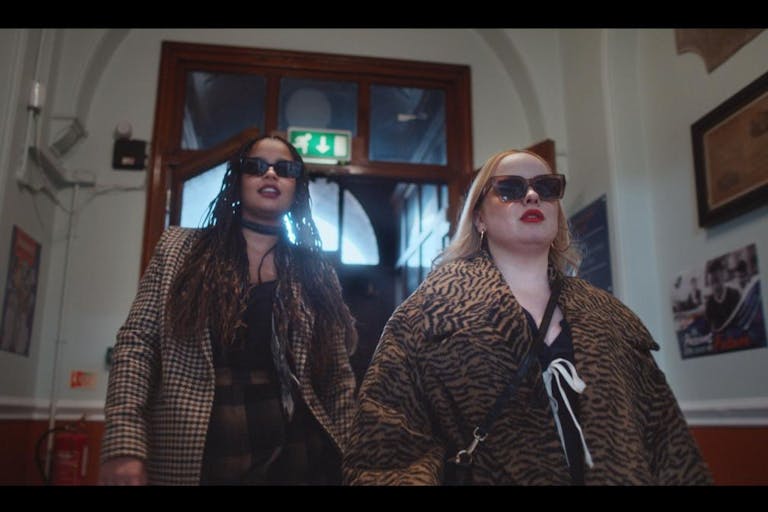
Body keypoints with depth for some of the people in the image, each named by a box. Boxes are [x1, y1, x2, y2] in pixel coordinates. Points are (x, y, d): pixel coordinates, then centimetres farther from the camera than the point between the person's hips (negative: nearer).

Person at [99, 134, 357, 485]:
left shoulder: (317, 273, 7)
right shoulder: (179, 248, 5)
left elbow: (339, 380, 6)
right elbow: (137, 342, -2)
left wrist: (350, 463, -1)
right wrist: (125, 445, -13)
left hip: (296, 456, 2)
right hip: (190, 456, -1)